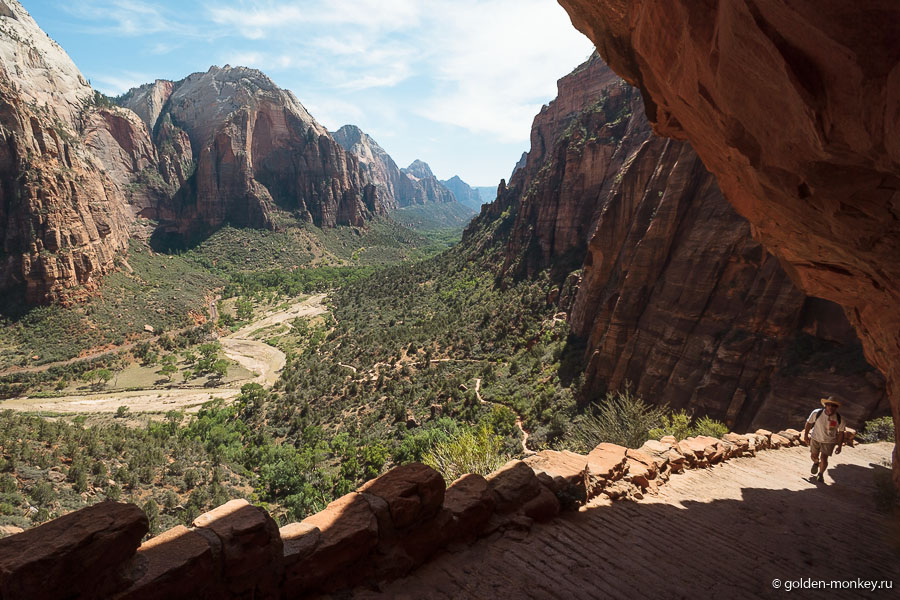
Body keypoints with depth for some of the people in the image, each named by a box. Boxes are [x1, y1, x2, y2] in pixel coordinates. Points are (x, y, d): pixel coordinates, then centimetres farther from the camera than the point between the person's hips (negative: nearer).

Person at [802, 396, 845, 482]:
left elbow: (841, 432, -6)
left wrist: (839, 446, -4)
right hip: (815, 438, 1)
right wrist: (805, 435, 1)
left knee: (824, 458, -8)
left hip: (829, 441, -1)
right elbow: (809, 423, -5)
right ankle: (816, 463, 54)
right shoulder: (816, 413, -22)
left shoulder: (839, 418, -20)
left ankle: (821, 474, 19)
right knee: (813, 456, 17)